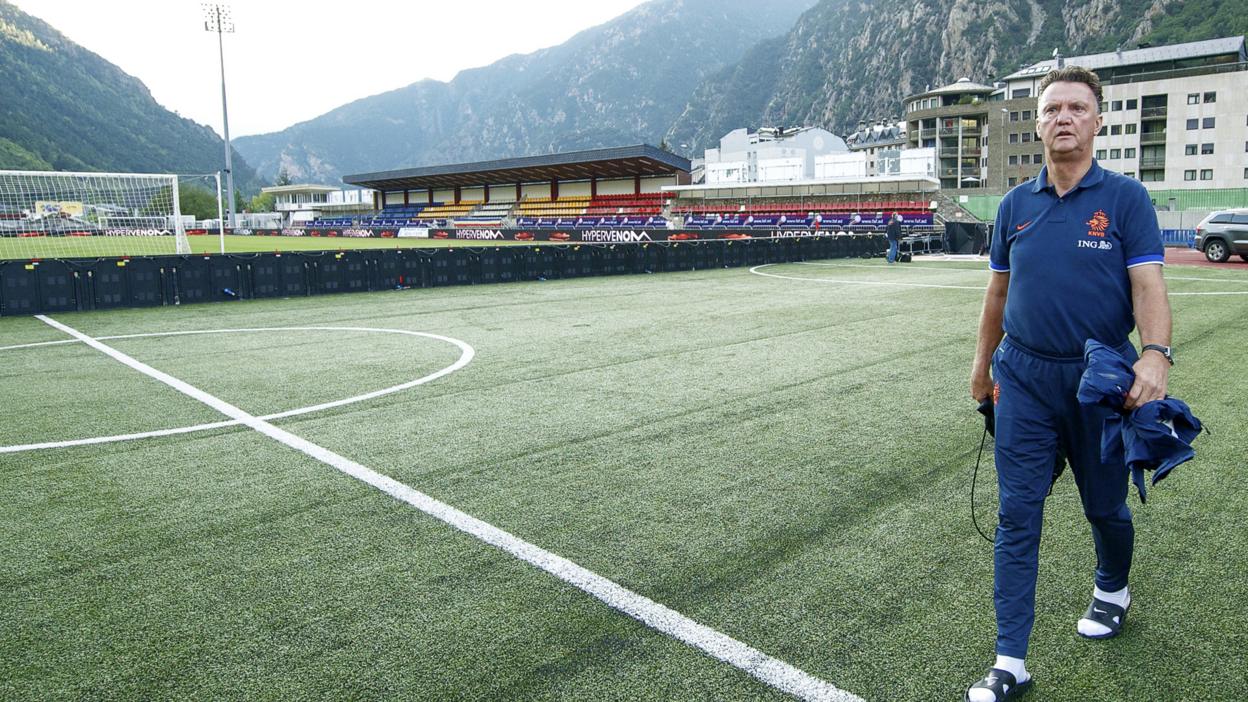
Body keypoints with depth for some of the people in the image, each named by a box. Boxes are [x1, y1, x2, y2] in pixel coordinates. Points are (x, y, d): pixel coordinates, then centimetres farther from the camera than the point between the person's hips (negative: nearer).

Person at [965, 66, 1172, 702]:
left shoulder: (1126, 198, -3)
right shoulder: (1015, 205, 6)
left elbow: (1148, 285, -11)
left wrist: (1155, 354, -28)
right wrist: (983, 362, 18)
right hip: (1024, 380, 2)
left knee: (1105, 505, 15)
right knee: (1018, 514, -2)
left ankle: (1113, 589, 49)